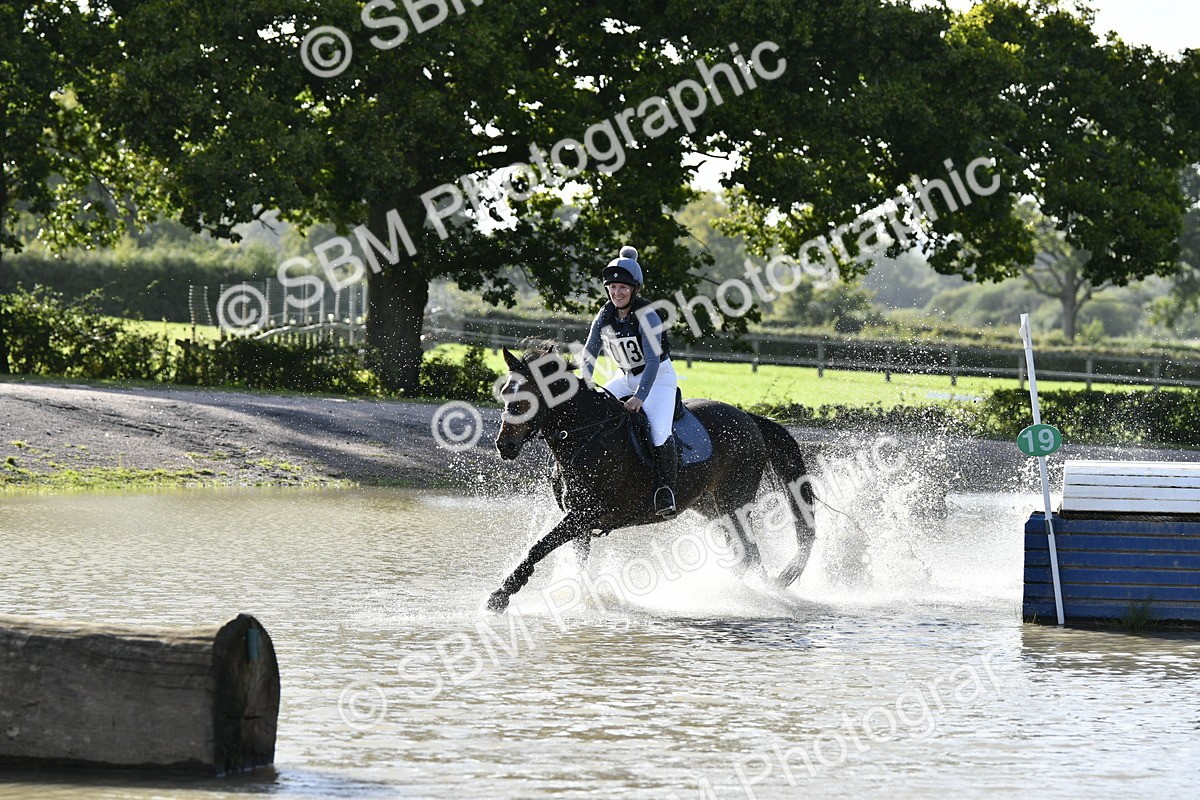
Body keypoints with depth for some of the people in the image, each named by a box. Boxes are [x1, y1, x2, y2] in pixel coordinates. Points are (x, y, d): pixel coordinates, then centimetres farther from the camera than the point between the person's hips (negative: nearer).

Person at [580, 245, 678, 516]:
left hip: (658, 377, -6)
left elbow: (653, 361, -29)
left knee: (659, 433, -27)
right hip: (625, 378, 6)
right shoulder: (605, 317, -6)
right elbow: (589, 354, 2)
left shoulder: (647, 316, -23)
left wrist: (640, 397, -39)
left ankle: (665, 490, -15)